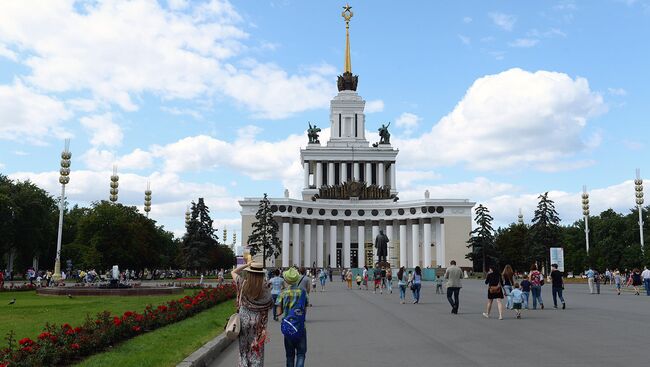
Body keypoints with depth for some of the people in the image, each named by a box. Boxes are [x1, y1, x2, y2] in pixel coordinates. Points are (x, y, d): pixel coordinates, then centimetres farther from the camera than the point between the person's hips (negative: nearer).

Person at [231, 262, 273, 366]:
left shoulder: (243, 284, -10)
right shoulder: (264, 289, -12)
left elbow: (233, 272, 7)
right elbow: (269, 306, -8)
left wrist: (246, 265, 2)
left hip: (244, 318, 1)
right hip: (258, 320, -1)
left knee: (244, 347, 15)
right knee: (257, 349, 11)